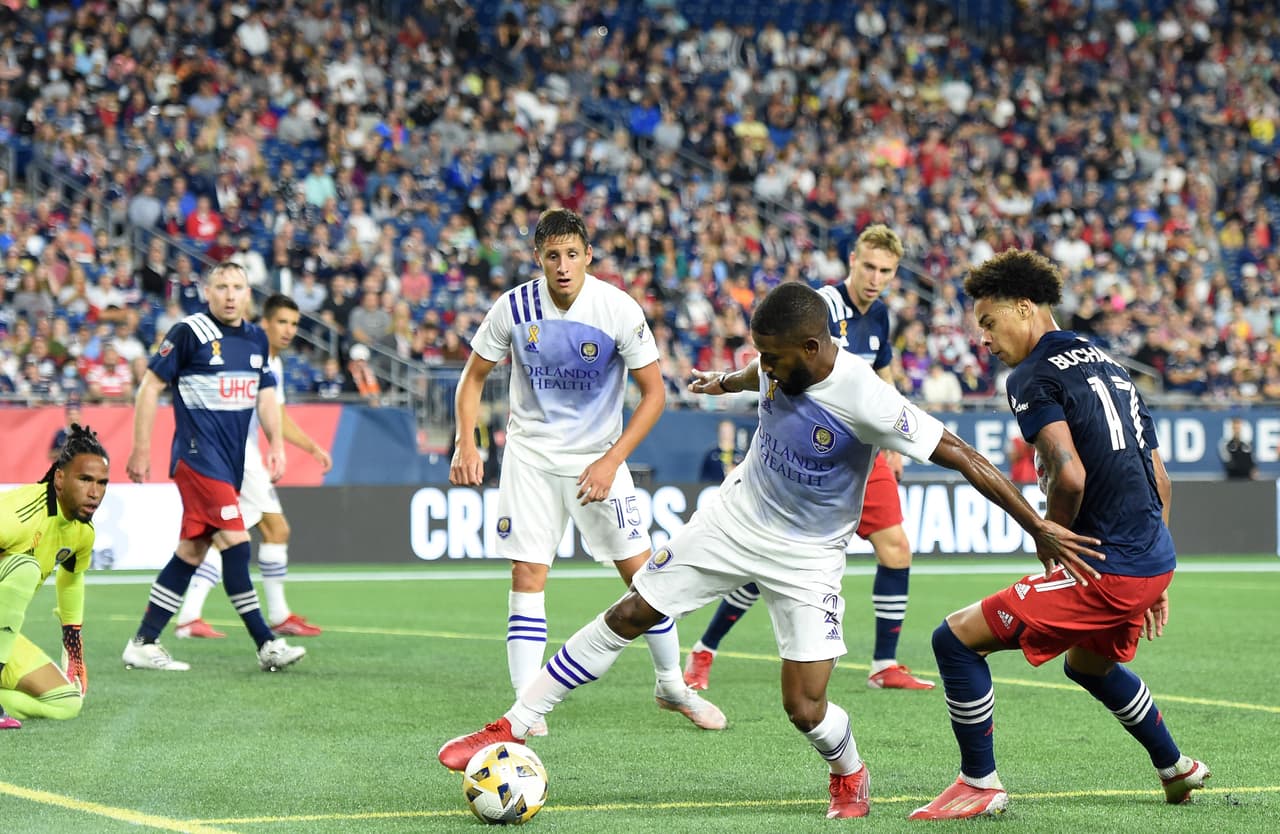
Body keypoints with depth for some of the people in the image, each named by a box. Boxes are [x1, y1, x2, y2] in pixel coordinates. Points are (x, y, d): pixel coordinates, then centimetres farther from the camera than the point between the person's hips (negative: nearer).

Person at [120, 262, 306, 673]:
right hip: (197, 454, -7)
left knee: (192, 550, 7)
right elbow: (150, 386, -5)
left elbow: (266, 395, 21)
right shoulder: (190, 332, -8)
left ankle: (143, 643, 13)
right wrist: (141, 449, -7)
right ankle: (266, 644, -13)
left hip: (231, 461, 7)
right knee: (235, 541, -14)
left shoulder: (256, 338, 12)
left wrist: (276, 444, 8)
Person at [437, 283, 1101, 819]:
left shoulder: (866, 402, -30)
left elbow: (960, 455, -26)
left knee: (806, 709, -11)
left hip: (807, 556, -5)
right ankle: (512, 727, 10)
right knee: (628, 616, 1)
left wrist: (1039, 528, -25)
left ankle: (850, 777, 25)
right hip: (735, 518, 5)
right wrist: (727, 382, 39)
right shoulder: (781, 364, -11)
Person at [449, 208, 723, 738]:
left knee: (640, 570, -1)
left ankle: (672, 685, 19)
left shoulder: (619, 310, -14)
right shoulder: (514, 307, -10)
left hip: (597, 458, 0)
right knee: (527, 575, -9)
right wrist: (466, 444, -9)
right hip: (530, 454, 0)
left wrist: (611, 461, -15)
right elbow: (474, 376, 4)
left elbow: (654, 393, -8)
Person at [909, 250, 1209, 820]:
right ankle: (1176, 768, 49)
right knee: (1089, 664, 36)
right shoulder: (1107, 365, 18)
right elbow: (1159, 480, 20)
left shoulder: (1032, 376, -9)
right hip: (1155, 561, 9)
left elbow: (1070, 476, -24)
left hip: (1107, 569, -9)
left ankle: (981, 784, 1)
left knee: (956, 638, -4)